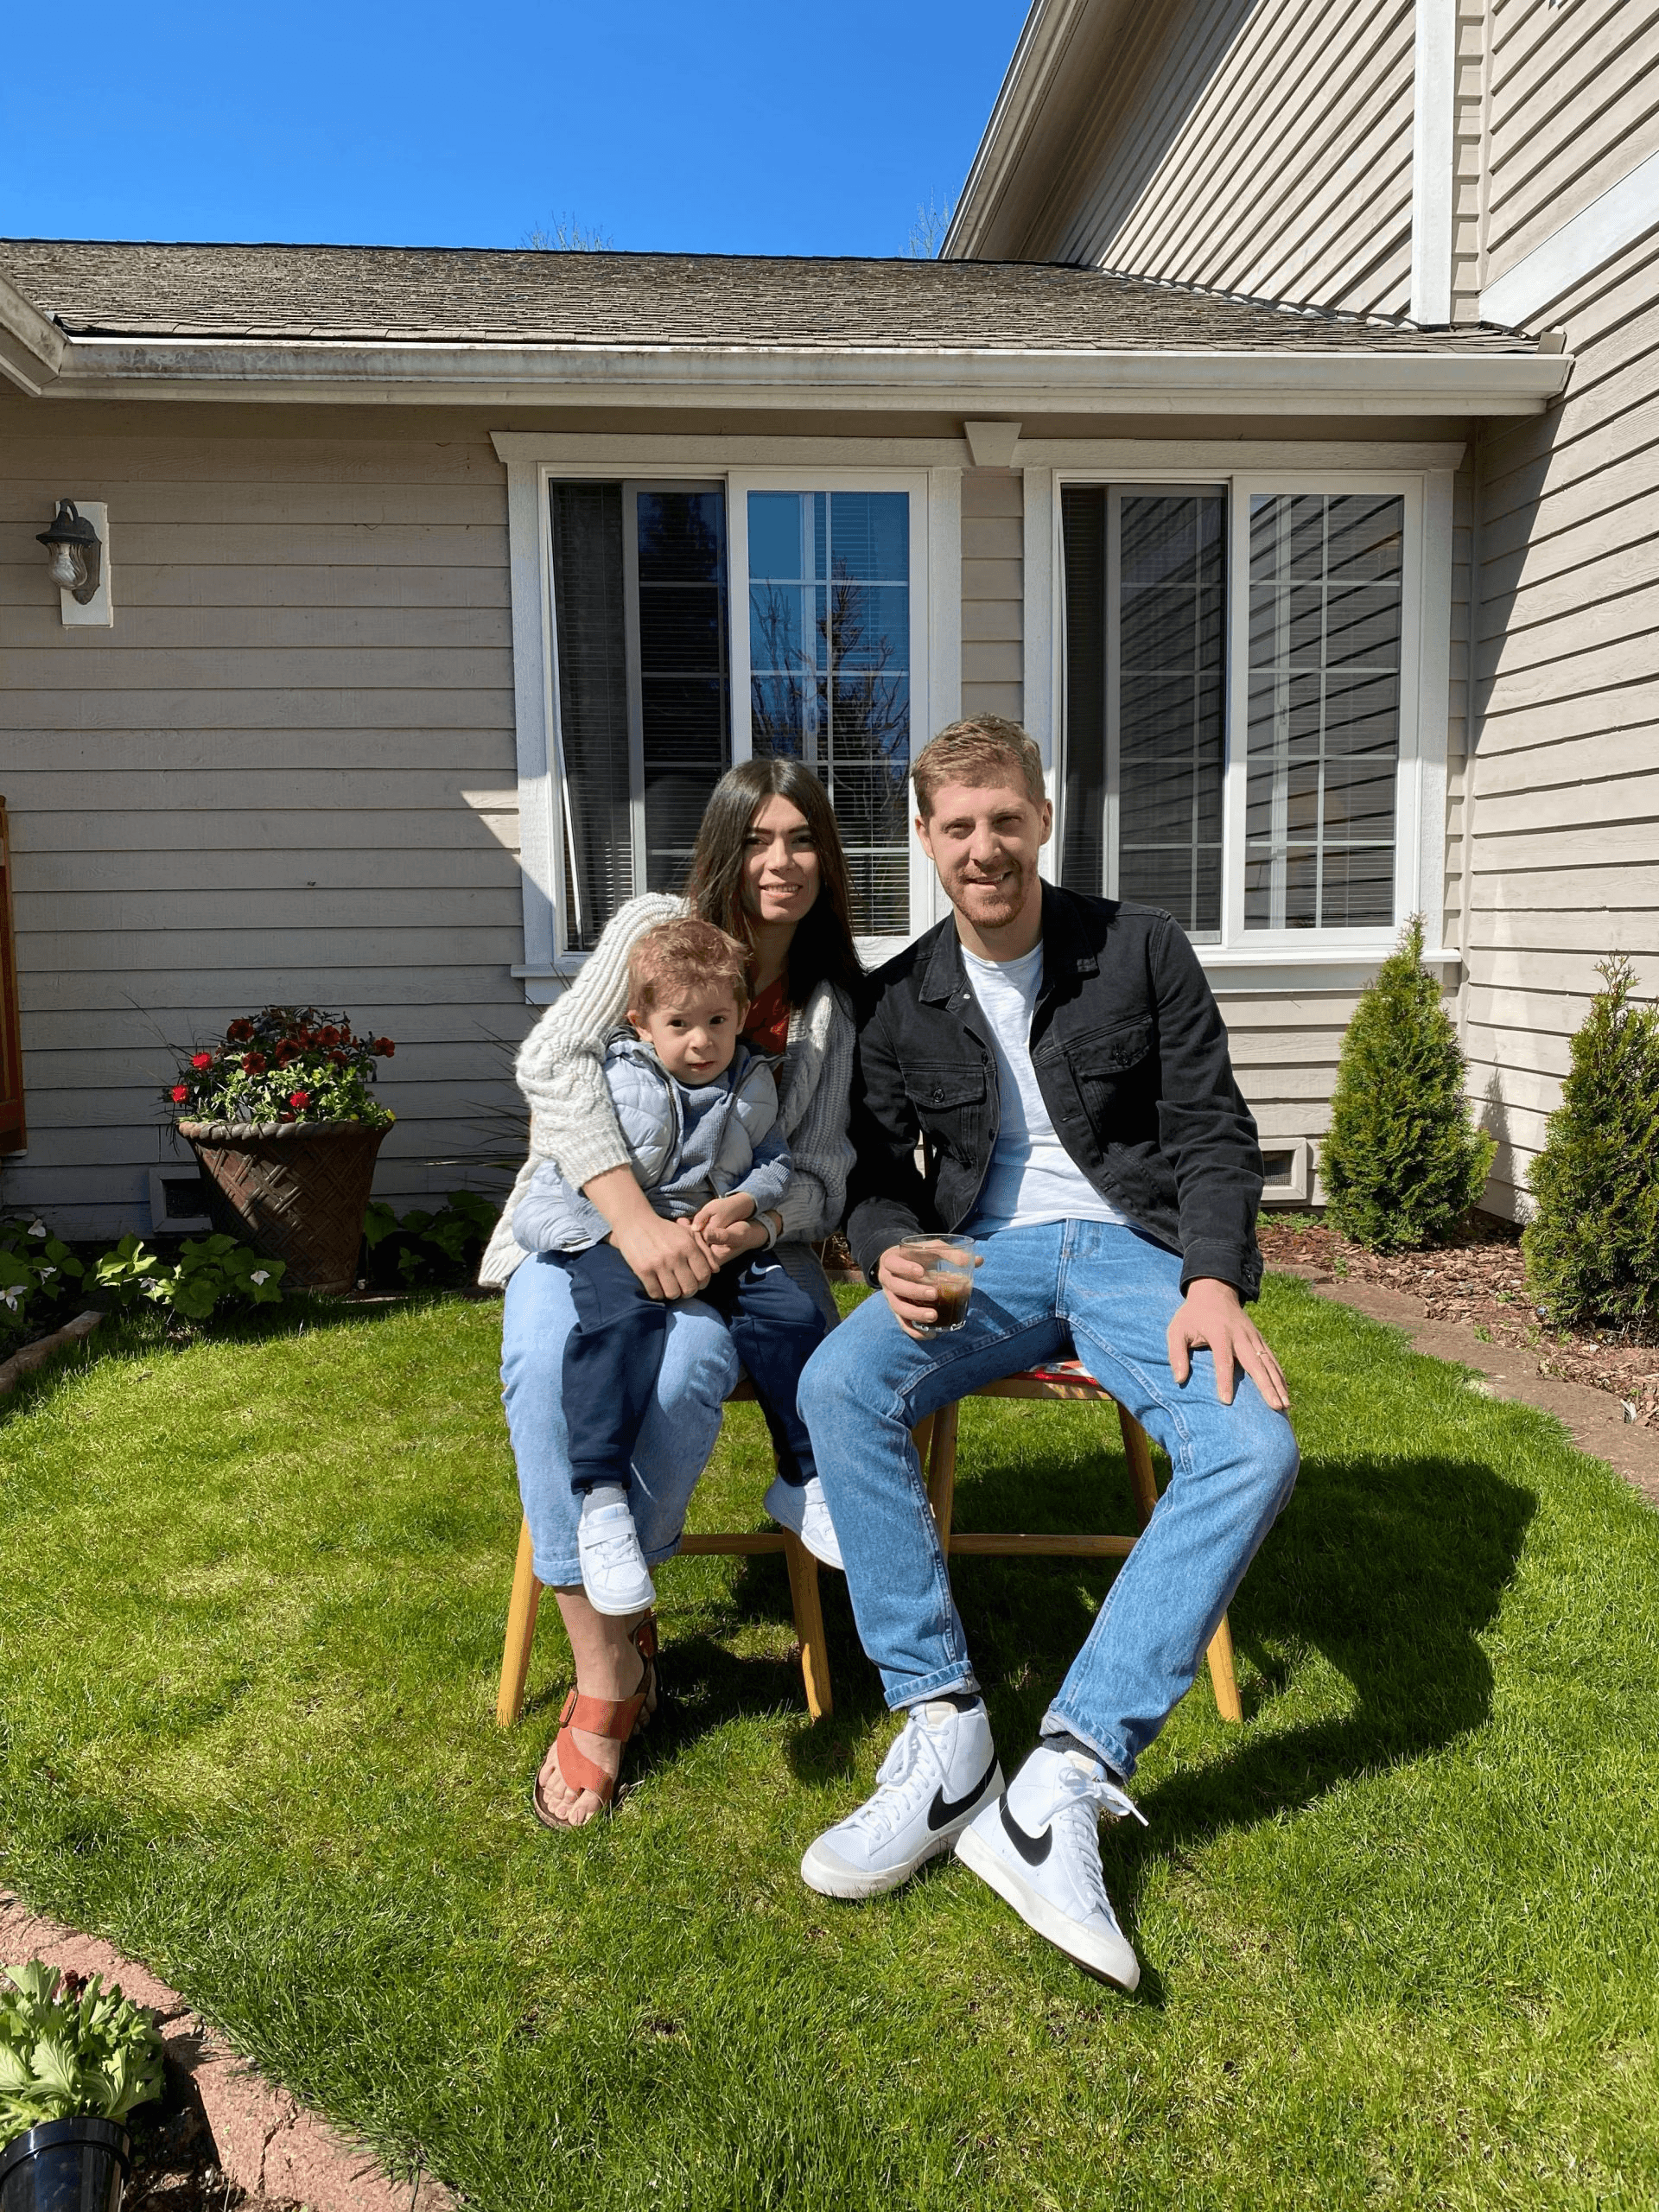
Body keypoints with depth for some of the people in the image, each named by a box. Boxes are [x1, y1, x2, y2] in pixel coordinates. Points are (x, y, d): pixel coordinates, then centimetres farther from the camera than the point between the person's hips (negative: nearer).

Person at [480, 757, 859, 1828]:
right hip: (585, 1220, -1)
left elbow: (823, 1179, 4)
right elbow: (554, 1061, -16)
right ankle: (607, 1670, -22)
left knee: (688, 1370, -33)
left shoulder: (830, 1009, 7)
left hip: (729, 1246, 1)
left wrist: (739, 1229, -20)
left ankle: (614, 1617, -10)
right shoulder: (658, 927, -1)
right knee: (546, 1361, -33)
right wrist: (636, 1222, -28)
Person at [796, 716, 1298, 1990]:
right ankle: (945, 1737, -24)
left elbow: (1213, 1131, 0)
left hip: (1136, 1245, -1)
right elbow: (880, 1177, 11)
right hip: (986, 1253, 2)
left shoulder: (1141, 950, 3)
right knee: (838, 1385, -29)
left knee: (1253, 1446, -30)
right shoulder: (900, 1004, 8)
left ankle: (1065, 1781, -30)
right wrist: (893, 1256, -14)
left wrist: (1213, 1280, -17)